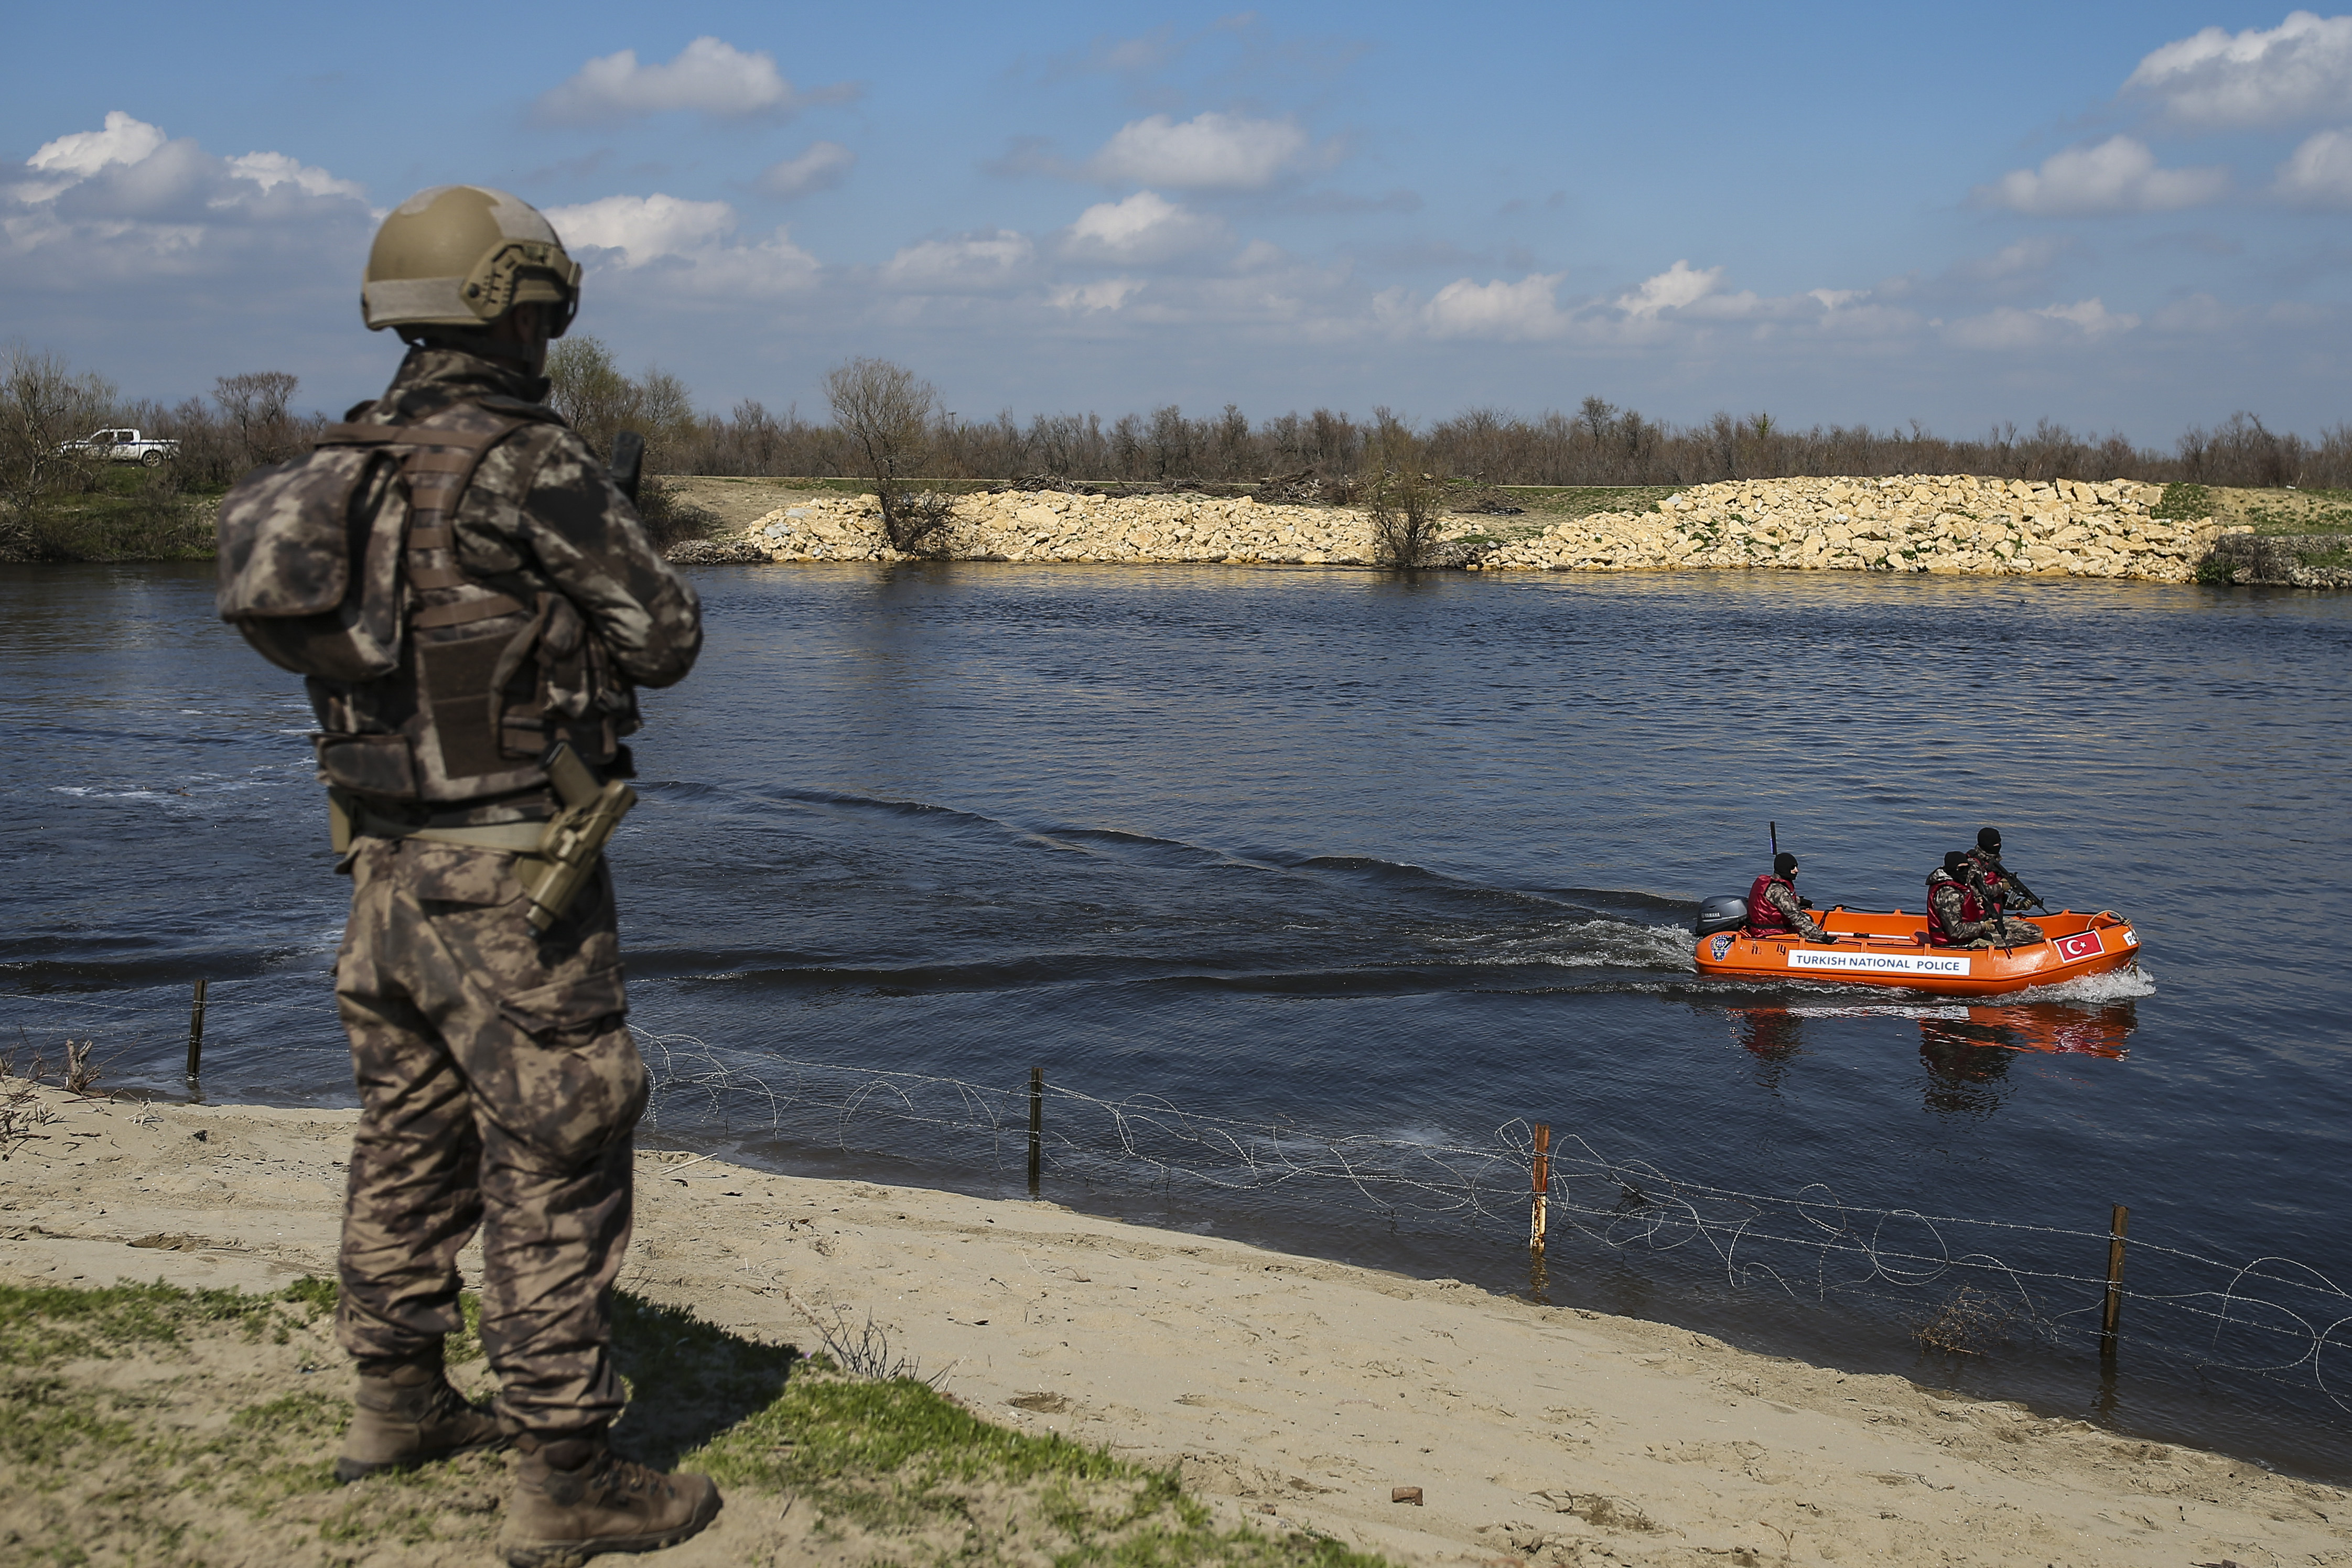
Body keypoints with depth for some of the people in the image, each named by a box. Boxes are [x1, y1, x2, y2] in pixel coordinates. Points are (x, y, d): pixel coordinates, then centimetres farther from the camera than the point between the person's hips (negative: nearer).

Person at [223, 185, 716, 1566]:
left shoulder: (351, 465, 7)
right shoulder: (530, 462, -17)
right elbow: (663, 640, -14)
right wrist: (658, 583, 8)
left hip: (392, 863, 8)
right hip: (513, 877, -8)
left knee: (410, 1140, 21)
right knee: (553, 1170, -1)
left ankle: (399, 1404, 35)